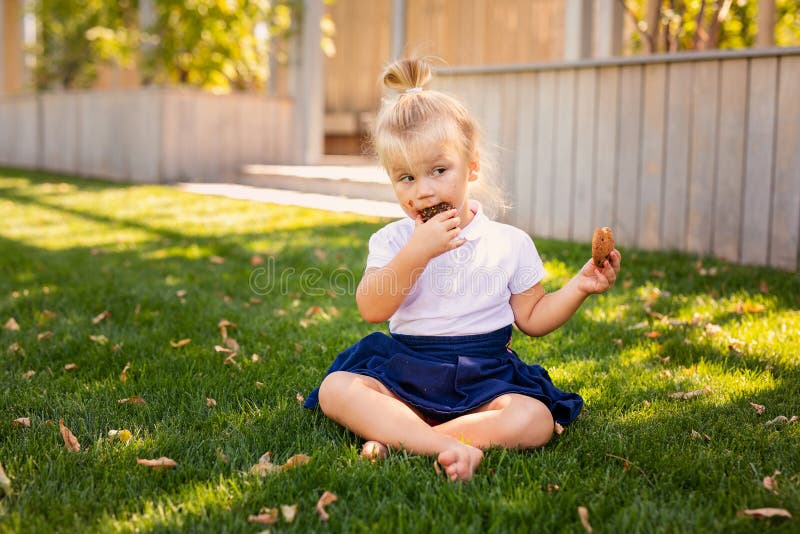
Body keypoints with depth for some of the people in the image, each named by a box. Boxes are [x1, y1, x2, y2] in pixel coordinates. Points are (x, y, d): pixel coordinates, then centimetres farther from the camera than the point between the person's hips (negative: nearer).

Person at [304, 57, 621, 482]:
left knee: (534, 421, -28)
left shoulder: (510, 243, 3)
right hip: (403, 372, 0)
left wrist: (580, 286, -5)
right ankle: (449, 447, -37)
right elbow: (371, 309, -12)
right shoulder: (392, 240, 2)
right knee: (336, 389, -25)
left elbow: (532, 318, 11)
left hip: (484, 378, 0)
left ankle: (395, 436, -29)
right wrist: (416, 253, -23)